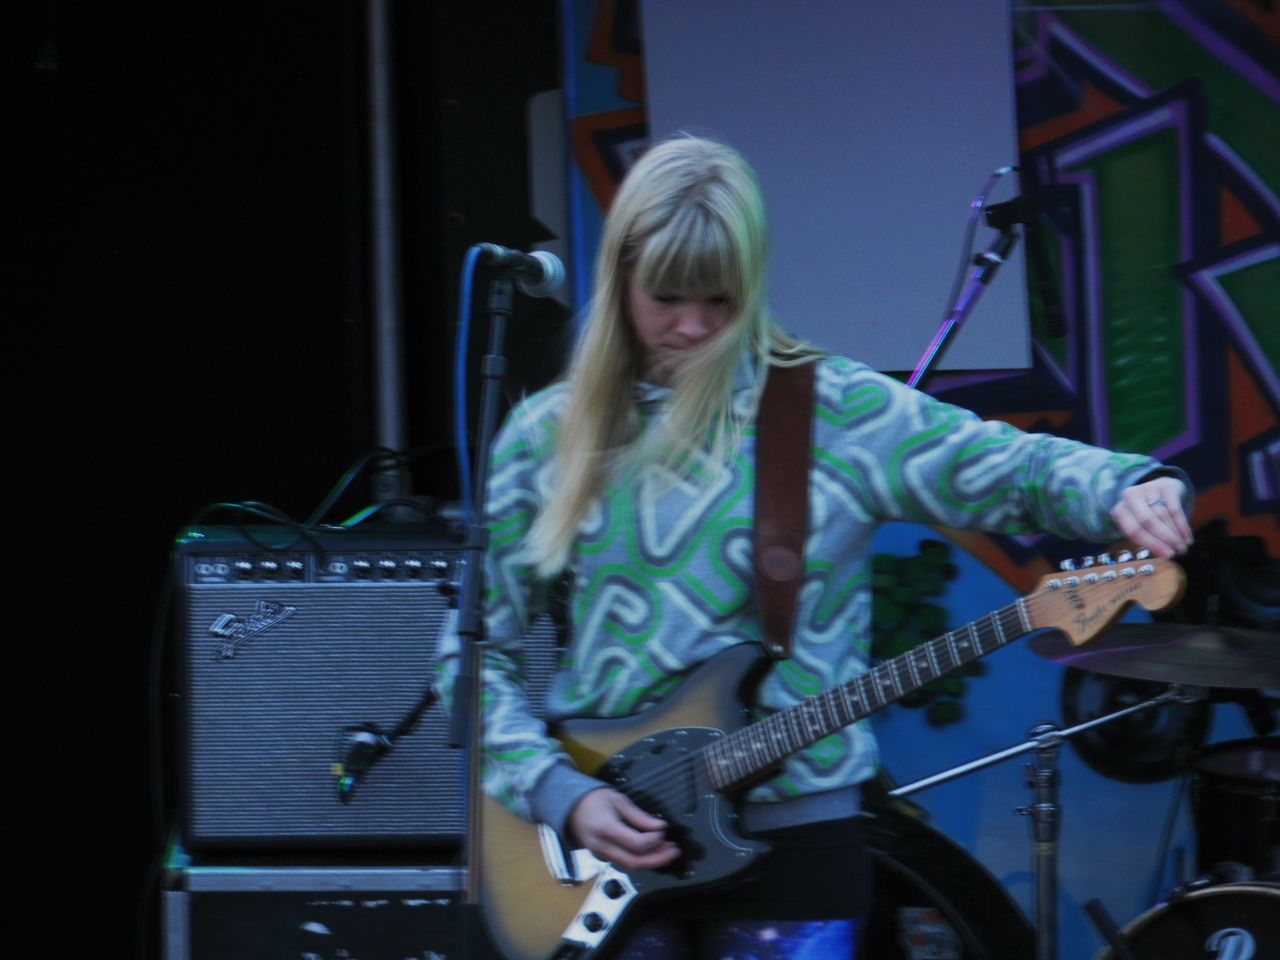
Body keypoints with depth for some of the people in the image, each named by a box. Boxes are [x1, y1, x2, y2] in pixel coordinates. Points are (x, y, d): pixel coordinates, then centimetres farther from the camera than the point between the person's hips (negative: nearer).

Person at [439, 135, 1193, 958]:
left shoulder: (834, 413, -3)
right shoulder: (550, 435, 3)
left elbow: (1014, 468, -10)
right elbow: (478, 650, 6)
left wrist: (1125, 489, -31)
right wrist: (559, 792, -6)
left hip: (788, 836, -1)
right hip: (601, 848, 2)